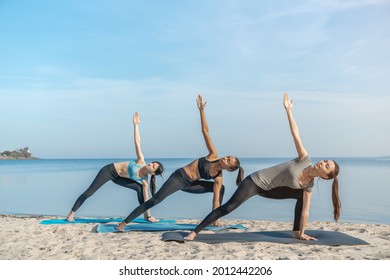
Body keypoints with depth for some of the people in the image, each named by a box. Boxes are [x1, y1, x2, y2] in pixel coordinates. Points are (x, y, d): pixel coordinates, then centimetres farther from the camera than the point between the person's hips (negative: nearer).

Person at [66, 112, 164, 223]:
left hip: (118, 177, 5)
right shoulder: (141, 161, -23)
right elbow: (137, 141, -25)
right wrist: (135, 124, -25)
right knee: (89, 192, -6)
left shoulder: (144, 179, -11)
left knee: (140, 188, -5)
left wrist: (148, 214, -6)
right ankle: (71, 214, 6)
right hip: (109, 170, -5)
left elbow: (146, 197, -6)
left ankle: (146, 216, 3)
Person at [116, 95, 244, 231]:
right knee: (155, 200, -18)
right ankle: (124, 222, -11)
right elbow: (205, 131, -16)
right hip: (179, 177, -5)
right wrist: (201, 110, -21)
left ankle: (214, 221, 7)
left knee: (221, 188, 1)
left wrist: (215, 219, -7)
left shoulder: (218, 178, -6)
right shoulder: (213, 156, -13)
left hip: (190, 184, 5)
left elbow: (216, 201, -3)